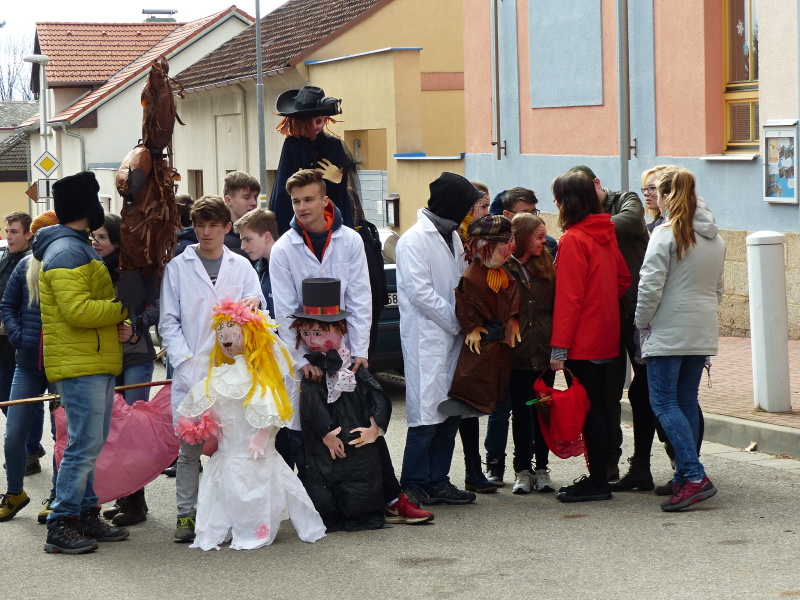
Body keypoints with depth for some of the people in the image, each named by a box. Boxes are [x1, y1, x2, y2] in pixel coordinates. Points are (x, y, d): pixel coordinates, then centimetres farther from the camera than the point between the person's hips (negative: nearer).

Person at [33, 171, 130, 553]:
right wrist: (123, 308, -15)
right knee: (84, 445, -11)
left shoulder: (78, 249, 21)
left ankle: (87, 515, 18)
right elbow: (76, 310, -24)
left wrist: (116, 319, 11)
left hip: (96, 364, 11)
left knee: (91, 444, 13)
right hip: (79, 365, -11)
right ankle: (61, 525, -8)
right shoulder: (66, 252, -14)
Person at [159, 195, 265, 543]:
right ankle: (186, 514, 6)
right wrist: (185, 362, -7)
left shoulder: (241, 267, 15)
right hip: (191, 371, -1)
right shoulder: (178, 267, 10)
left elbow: (257, 316, 8)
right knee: (190, 446, -3)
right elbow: (168, 322, 7)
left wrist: (255, 302, -17)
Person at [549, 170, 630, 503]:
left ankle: (598, 482, 1)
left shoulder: (573, 240, -17)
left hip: (582, 341, -9)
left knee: (588, 409, -3)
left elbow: (568, 298, -19)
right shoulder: (606, 233, 8)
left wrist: (558, 347, -17)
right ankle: (598, 476, 21)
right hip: (604, 336, 9)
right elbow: (624, 279, 16)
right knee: (597, 406, 14)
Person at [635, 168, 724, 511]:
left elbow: (651, 285, -15)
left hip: (669, 332, -7)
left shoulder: (666, 232, -10)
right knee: (687, 401, 12)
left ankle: (694, 476, -17)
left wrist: (641, 324, -3)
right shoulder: (715, 239, 13)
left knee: (664, 402, -6)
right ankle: (685, 477, 12)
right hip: (703, 333, 7)